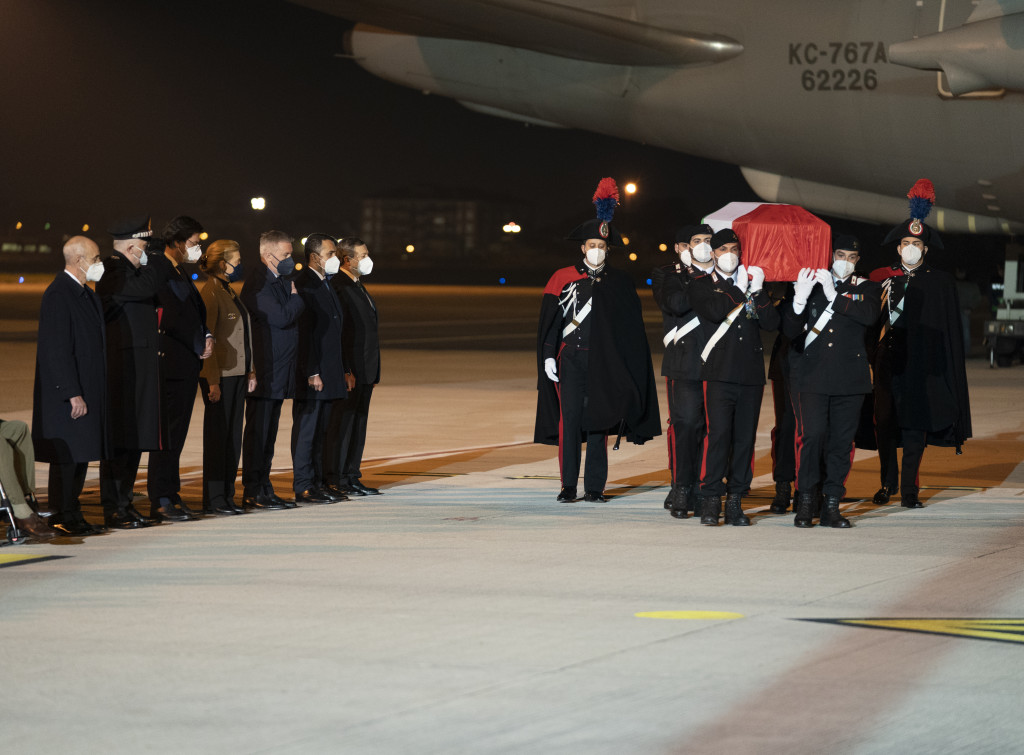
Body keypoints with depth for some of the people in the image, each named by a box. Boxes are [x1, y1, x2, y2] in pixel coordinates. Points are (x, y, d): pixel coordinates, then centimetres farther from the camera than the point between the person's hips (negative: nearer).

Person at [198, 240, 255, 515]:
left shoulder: (230, 293, 16)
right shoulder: (210, 293, -13)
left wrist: (249, 371, 15)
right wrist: (213, 381, -20)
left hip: (237, 375, 9)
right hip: (219, 376, -9)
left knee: (233, 436, 10)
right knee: (217, 436, -4)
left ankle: (227, 496, 14)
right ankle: (213, 500, 1)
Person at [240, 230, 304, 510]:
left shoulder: (281, 281, 15)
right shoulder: (258, 282, -14)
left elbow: (292, 319, 20)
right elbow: (280, 318, -21)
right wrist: (297, 296, -7)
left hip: (279, 371, 9)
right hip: (263, 370, -9)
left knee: (269, 432, 12)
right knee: (258, 430, -5)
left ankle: (263, 488, 16)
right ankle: (253, 491, -2)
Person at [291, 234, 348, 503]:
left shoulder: (326, 284, 17)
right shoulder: (303, 285, -13)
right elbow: (304, 333, -18)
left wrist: (342, 372, 18)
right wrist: (312, 373, -20)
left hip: (328, 375, 9)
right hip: (311, 374, -9)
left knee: (320, 431, 12)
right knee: (306, 429, -4)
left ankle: (318, 483, 17)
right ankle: (304, 488, -1)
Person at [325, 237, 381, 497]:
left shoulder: (357, 286, 17)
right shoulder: (338, 286, -14)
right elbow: (337, 333, -19)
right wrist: (346, 371, -22)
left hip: (364, 370, 10)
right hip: (349, 371, -10)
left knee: (358, 424, 12)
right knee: (342, 424, -5)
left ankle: (351, 477, 18)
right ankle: (335, 480, -1)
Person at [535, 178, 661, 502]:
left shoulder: (619, 283, 8)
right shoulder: (563, 278, 6)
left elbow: (630, 327, 8)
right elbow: (549, 320, 5)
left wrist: (625, 371, 3)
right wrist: (549, 356, -4)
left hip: (603, 362, 0)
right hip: (571, 357, 0)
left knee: (597, 421, 1)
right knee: (569, 418, -4)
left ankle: (595, 486, 5)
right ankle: (569, 485, 0)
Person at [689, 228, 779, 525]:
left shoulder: (751, 283, 16)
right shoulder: (703, 286, 8)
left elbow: (772, 323, 5)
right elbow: (712, 311, -14)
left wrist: (758, 292, -8)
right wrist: (739, 290, -7)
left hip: (751, 375, 4)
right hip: (719, 374, -4)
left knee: (745, 438, 2)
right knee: (718, 435, -12)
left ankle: (735, 501, 7)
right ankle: (710, 501, -8)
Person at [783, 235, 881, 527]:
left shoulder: (866, 289, 11)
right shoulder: (809, 284, 9)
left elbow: (869, 315, -11)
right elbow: (790, 331, 3)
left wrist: (833, 295, -16)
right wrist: (800, 299, -14)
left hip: (849, 378, 1)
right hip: (811, 375, -1)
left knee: (842, 441, 0)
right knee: (812, 435, -14)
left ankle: (831, 506, 7)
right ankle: (805, 502, -4)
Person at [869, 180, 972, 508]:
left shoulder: (941, 282, 7)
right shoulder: (882, 278, 10)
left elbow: (950, 331, 4)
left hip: (922, 365, -2)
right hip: (889, 360, 2)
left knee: (915, 426, -5)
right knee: (886, 423, 4)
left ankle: (909, 489, -2)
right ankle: (888, 483, 18)